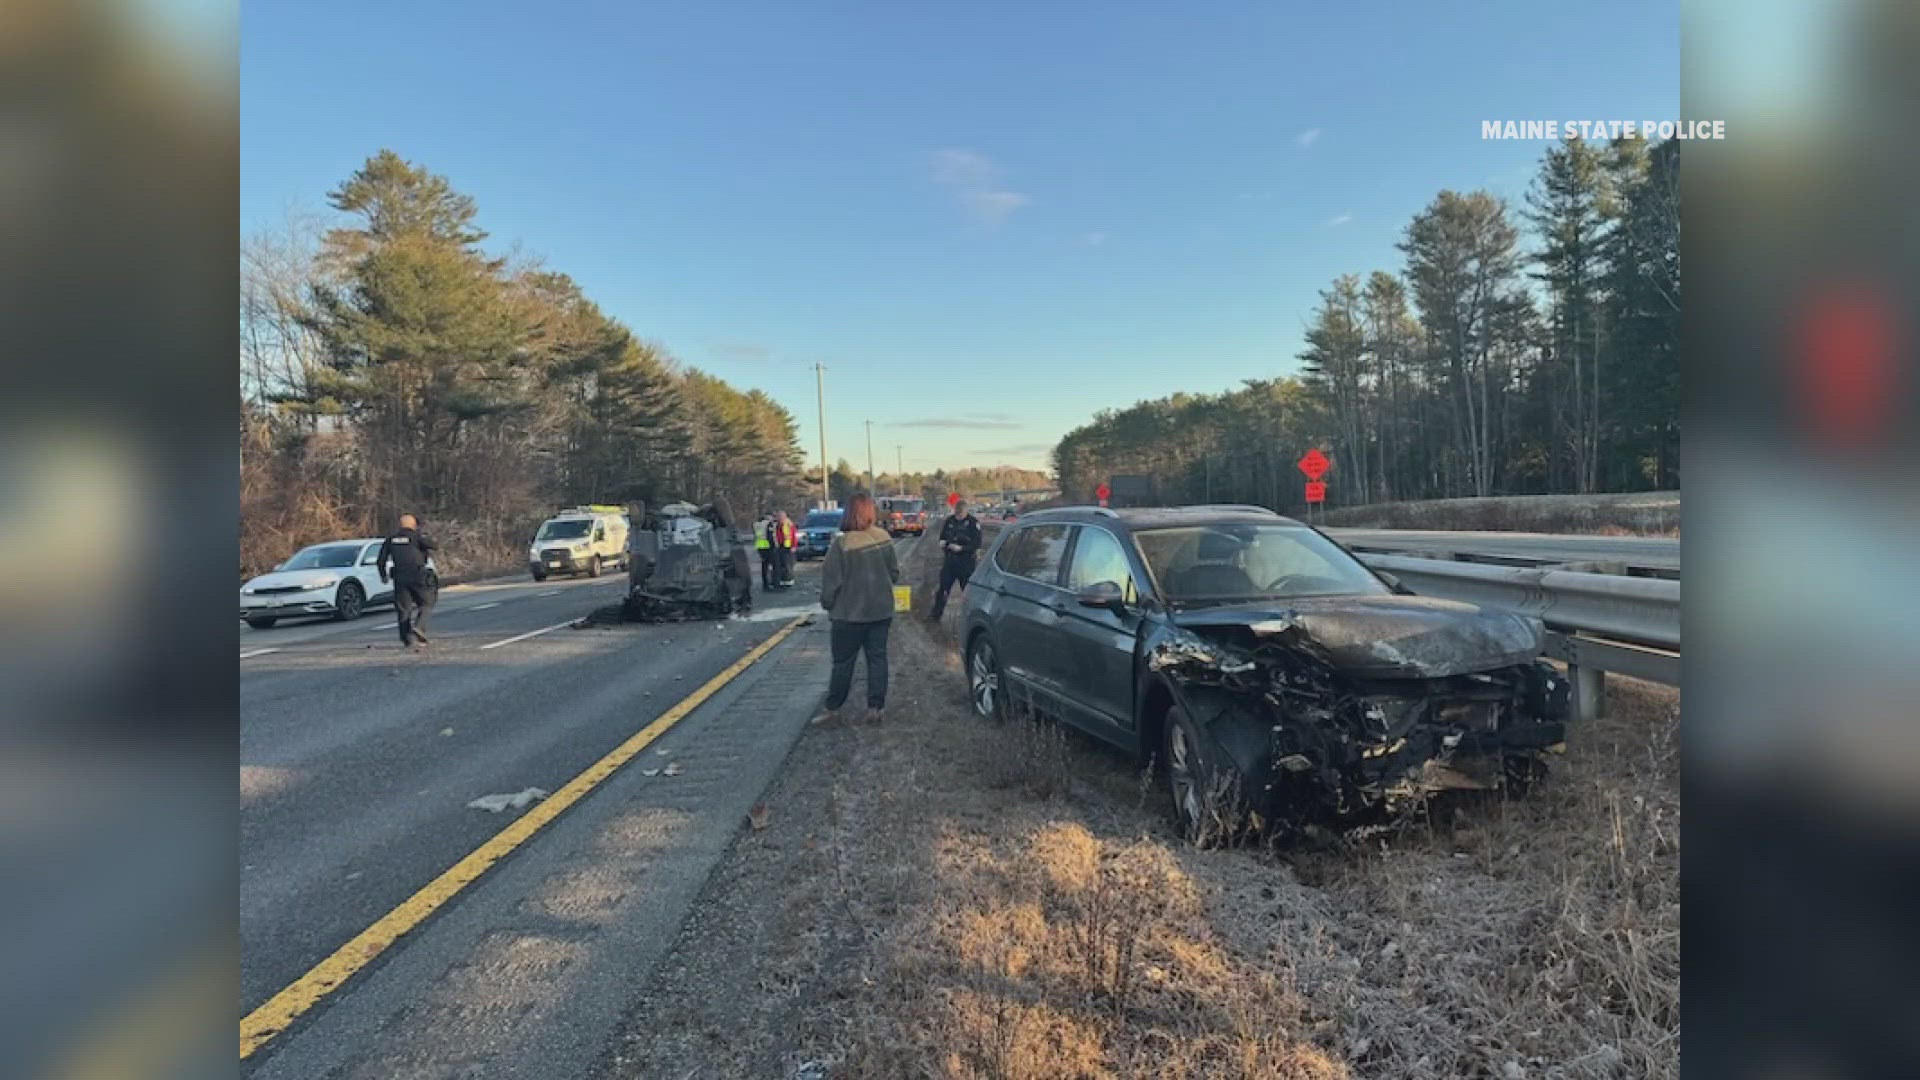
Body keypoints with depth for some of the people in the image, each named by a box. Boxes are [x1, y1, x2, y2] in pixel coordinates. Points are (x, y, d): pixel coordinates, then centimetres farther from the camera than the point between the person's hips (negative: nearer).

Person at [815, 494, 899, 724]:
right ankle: (874, 708, 12)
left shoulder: (842, 544, -19)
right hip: (881, 610, 4)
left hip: (850, 613, -4)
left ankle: (833, 709, 16)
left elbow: (831, 580, -14)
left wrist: (828, 603, 2)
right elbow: (895, 572, 7)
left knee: (843, 662, 7)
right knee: (877, 658, 10)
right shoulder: (884, 538, -4)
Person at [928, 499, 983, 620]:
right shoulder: (950, 520, 5)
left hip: (966, 562, -4)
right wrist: (942, 542, -4)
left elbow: (976, 544, -13)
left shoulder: (973, 523, -10)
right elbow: (942, 536, 18)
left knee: (968, 590, 5)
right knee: (942, 588, 6)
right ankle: (936, 614, 14)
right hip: (949, 560, 4)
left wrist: (961, 548, -23)